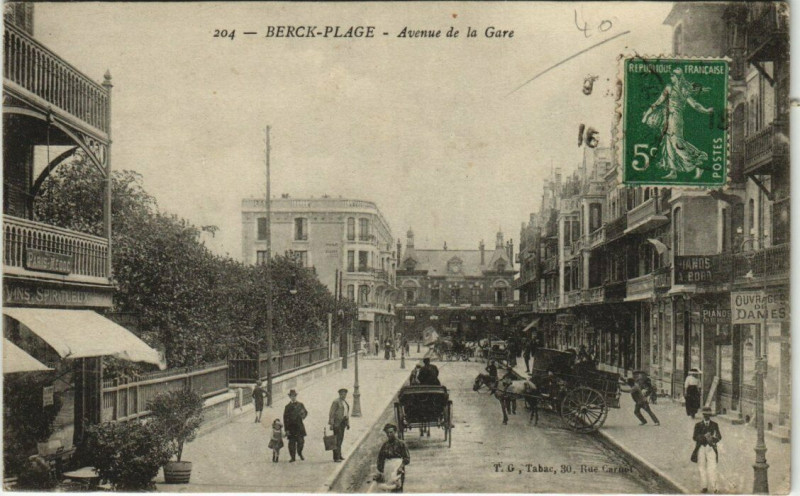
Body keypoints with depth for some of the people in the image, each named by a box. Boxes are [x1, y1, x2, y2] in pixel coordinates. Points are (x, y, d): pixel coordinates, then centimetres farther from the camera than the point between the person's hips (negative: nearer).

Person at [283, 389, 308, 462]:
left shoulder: (300, 405, 7)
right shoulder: (287, 407, 1)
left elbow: (306, 412, 22)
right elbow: (285, 419, -1)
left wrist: (303, 416, 0)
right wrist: (286, 429, -6)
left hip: (300, 427, 1)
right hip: (291, 428, -1)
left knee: (301, 441, 0)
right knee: (292, 442, -1)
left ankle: (300, 453, 27)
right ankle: (292, 457, 10)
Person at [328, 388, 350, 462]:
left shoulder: (346, 402, 13)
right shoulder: (336, 402, -12)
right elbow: (331, 413, -13)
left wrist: (348, 423, 16)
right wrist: (331, 424, -16)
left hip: (343, 421, 8)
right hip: (337, 422, -8)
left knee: (341, 438, 13)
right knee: (337, 439, -9)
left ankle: (339, 455, 23)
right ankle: (336, 457, -9)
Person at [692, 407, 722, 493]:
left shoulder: (714, 424, 10)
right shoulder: (698, 425, 9)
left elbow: (719, 436, 6)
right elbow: (694, 437, 1)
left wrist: (713, 439, -16)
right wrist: (704, 436, -16)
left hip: (711, 448, -1)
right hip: (701, 448, 1)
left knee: (712, 467, -10)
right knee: (701, 467, 2)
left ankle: (713, 487, -8)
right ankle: (704, 487, 9)